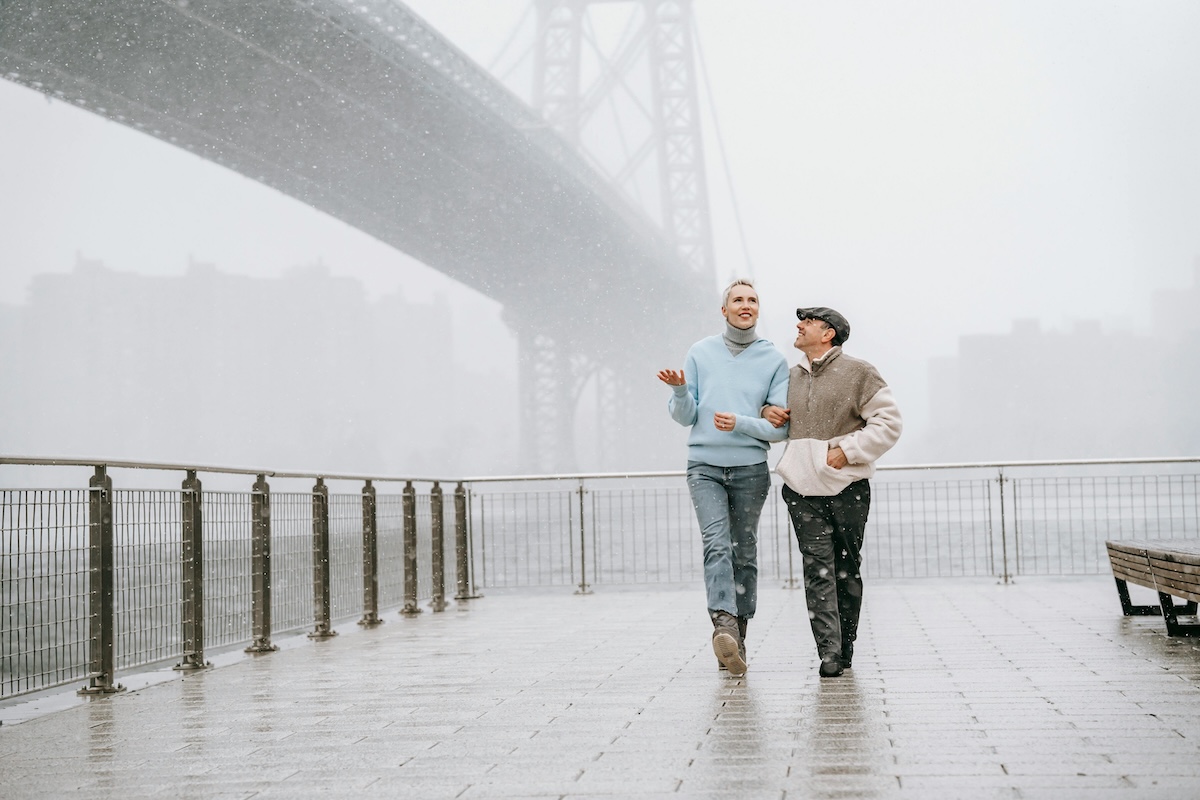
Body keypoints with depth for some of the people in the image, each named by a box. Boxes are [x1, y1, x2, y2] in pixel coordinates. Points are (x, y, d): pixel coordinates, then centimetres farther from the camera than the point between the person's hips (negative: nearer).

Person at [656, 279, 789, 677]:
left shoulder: (774, 360, 6)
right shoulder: (700, 353, 9)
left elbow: (780, 425, 0)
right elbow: (685, 416, 9)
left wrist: (740, 423, -15)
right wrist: (680, 391, -12)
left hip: (751, 468, 1)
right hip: (705, 466, -1)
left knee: (744, 552, 4)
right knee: (717, 543, -18)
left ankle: (738, 634, 9)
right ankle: (724, 624, -33)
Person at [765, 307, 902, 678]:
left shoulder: (858, 373, -1)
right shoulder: (791, 377, 15)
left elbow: (889, 423, -4)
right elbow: (776, 425, 33)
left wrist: (848, 450, -13)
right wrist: (766, 412, 9)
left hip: (848, 488, -3)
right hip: (803, 490, 3)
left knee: (847, 570, 7)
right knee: (818, 568, -9)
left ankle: (845, 647, 19)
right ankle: (829, 652, -13)